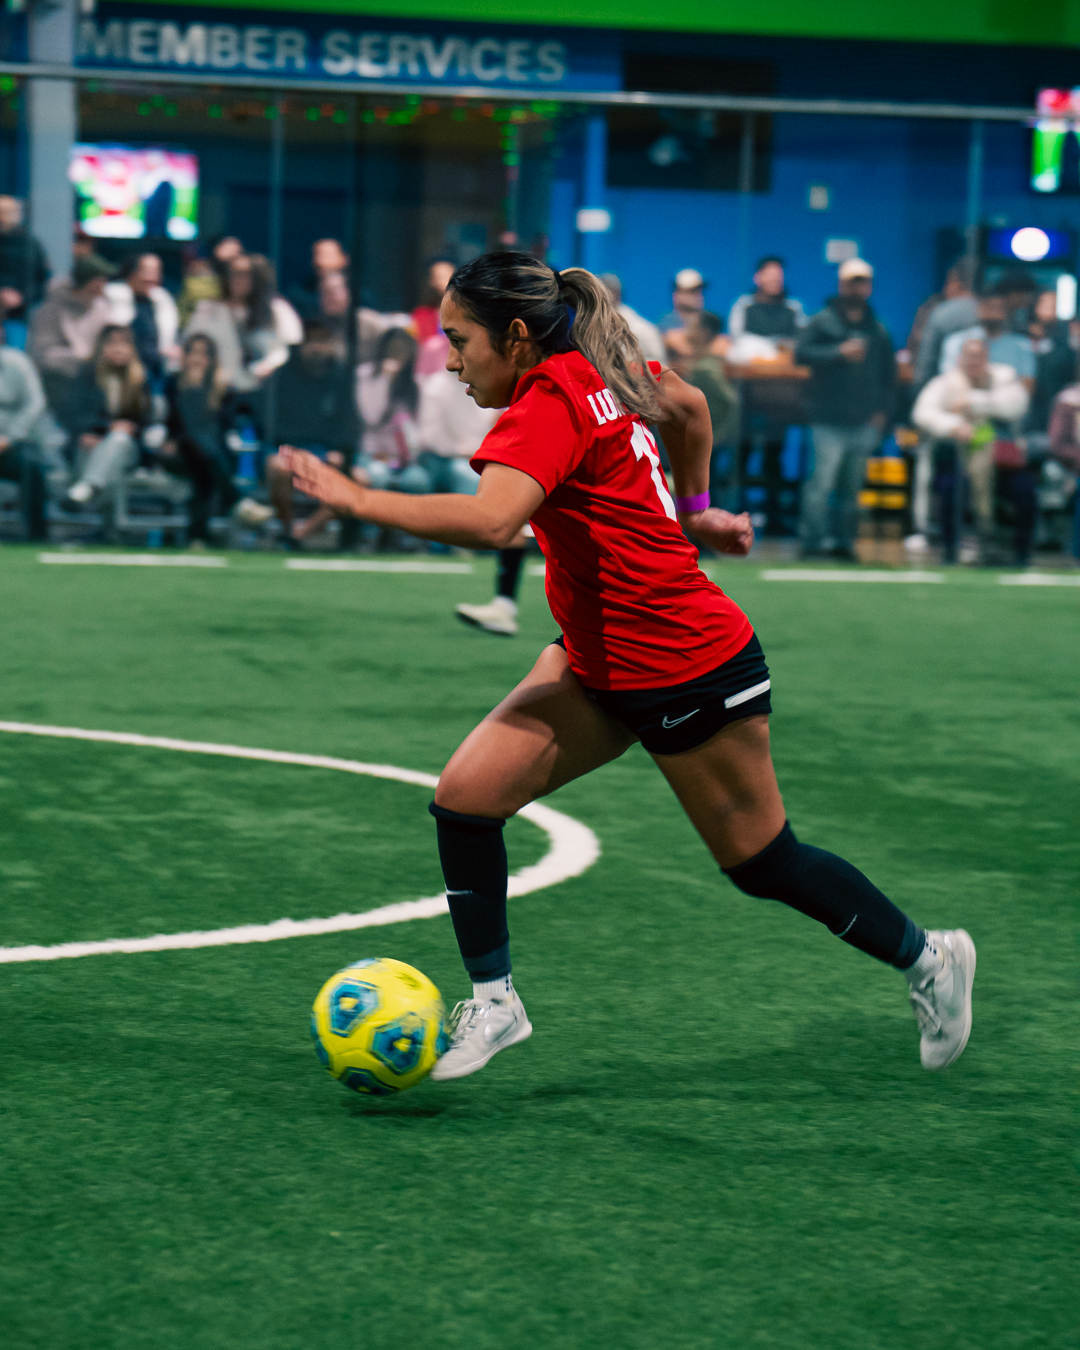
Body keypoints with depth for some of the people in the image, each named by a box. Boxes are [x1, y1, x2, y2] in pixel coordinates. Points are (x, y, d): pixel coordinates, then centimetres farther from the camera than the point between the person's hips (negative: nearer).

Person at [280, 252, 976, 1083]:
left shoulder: (552, 401, -24)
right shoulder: (600, 372, 2)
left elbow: (489, 520, -40)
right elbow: (689, 406, 21)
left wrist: (356, 499, -36)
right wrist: (693, 511, 28)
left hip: (689, 668, -9)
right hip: (600, 664, 9)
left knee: (765, 864, 8)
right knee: (466, 798, -5)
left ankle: (929, 959, 29)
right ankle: (494, 1004, 5)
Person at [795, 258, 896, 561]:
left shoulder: (877, 329, 15)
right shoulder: (822, 322, 4)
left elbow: (888, 373, 21)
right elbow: (802, 353, -6)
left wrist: (881, 410, 11)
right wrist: (839, 353, -15)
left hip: (864, 422, 4)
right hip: (830, 420, -4)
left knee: (853, 485, 5)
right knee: (823, 480, -12)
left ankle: (844, 543, 12)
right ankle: (811, 542, -9)